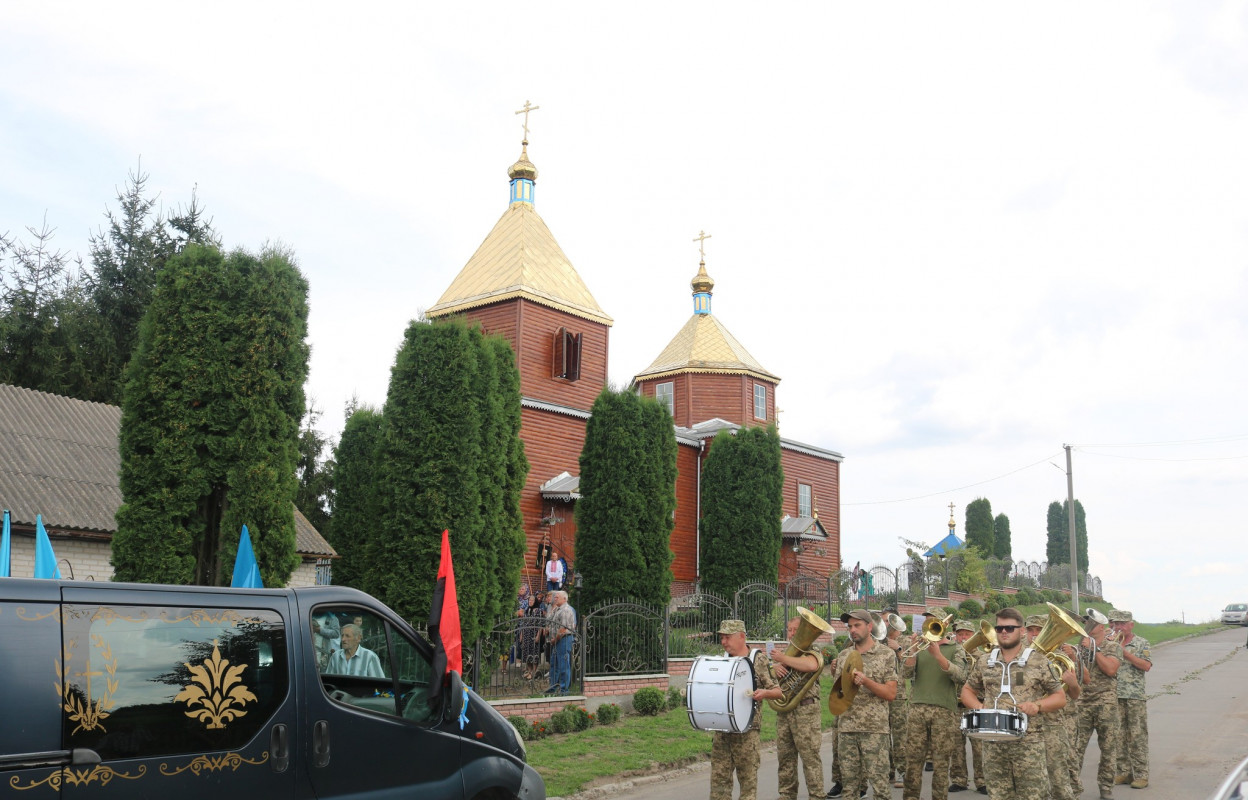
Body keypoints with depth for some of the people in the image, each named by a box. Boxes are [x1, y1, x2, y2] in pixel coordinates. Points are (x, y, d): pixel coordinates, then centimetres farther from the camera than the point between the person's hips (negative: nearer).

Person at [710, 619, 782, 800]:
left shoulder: (758, 660, -3)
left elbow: (778, 693, -2)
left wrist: (764, 693, -23)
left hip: (746, 730, -4)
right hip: (721, 729, 4)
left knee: (748, 778, 3)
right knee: (719, 777, 5)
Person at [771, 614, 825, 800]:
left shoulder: (812, 653, -3)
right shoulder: (785, 654, 19)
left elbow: (810, 665, -27)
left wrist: (783, 658, -19)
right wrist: (775, 667, -8)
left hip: (805, 710, -7)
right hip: (783, 711, 7)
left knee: (810, 757, -4)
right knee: (785, 758, 11)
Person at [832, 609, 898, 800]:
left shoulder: (887, 655, -2)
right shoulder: (843, 655, 11)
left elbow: (891, 693, -7)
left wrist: (865, 681, -19)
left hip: (875, 728, -4)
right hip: (846, 727, 4)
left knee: (879, 782, -2)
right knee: (850, 782, 9)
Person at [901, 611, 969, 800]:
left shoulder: (955, 648, 6)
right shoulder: (920, 648, 14)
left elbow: (960, 677, -10)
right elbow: (905, 673, 1)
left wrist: (938, 656, -19)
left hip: (944, 711, -2)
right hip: (917, 709, 2)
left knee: (941, 762, 0)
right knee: (913, 759, 2)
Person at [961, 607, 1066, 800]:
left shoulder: (1039, 661, 0)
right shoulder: (983, 661, 10)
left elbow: (1060, 697, 3)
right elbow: (967, 691, 19)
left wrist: (1038, 706, -16)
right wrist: (979, 707, -2)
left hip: (1028, 741, -3)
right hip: (993, 741, 3)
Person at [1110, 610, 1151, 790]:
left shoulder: (1141, 643, 3)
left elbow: (1146, 665, -9)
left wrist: (1125, 653, -14)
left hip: (1135, 696, -4)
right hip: (1114, 696, 4)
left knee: (1137, 735, -3)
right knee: (1119, 735, 6)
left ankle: (1141, 774, 3)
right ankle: (1124, 771, 14)